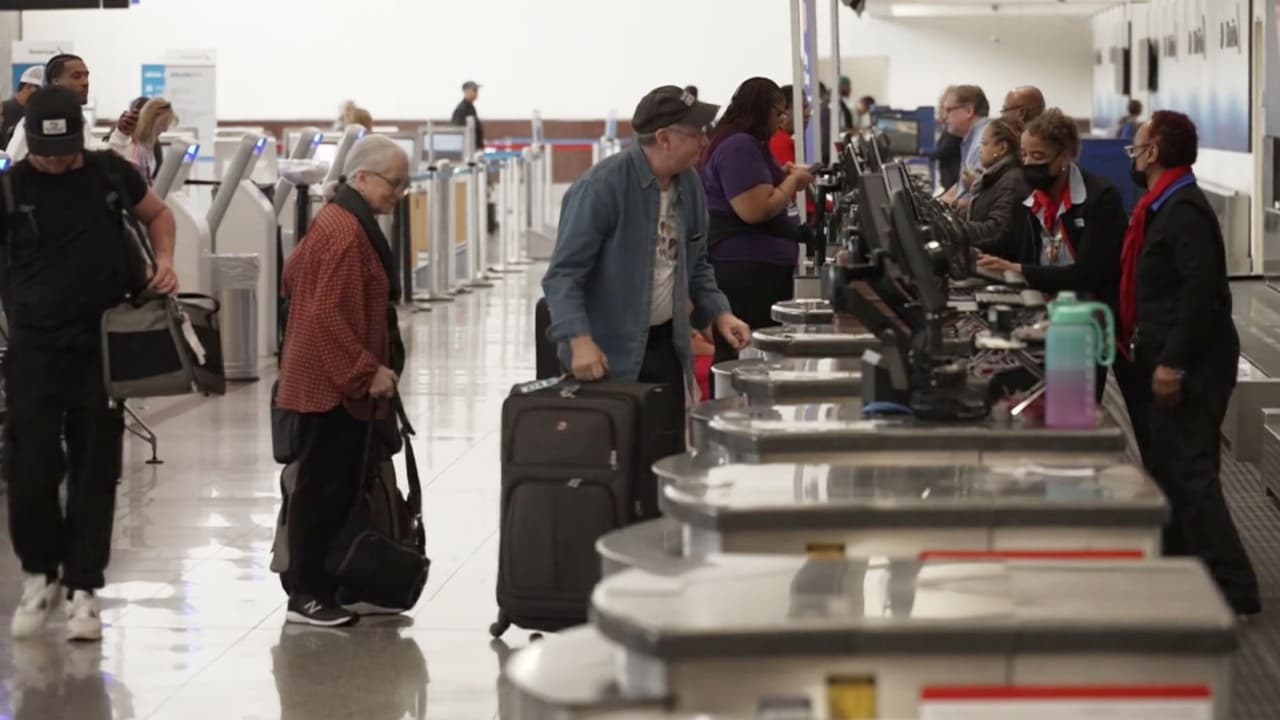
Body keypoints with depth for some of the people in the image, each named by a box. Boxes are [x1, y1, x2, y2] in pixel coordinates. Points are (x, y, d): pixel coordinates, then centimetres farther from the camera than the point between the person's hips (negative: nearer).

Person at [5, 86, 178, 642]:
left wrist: (163, 260, 1)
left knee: (95, 469, 5)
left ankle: (82, 587, 14)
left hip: (103, 346, 2)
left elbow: (157, 214, 19)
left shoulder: (111, 174, 2)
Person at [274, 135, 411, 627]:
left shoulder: (337, 220, 14)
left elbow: (293, 275, 22)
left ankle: (310, 586, 19)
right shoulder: (348, 231, -19)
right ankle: (306, 596, 0)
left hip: (331, 380, 11)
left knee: (331, 486, 13)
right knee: (324, 488, -5)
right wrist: (368, 372, -20)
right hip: (335, 384, -11)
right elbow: (330, 315, -24)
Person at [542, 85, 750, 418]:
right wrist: (580, 340, -30)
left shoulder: (689, 185, 5)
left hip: (667, 345, 7)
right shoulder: (601, 187, -18)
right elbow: (564, 273, -19)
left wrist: (719, 313, 4)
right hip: (607, 356, -7)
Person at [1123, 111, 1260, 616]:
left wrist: (1173, 363, -27)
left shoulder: (1184, 211, -17)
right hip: (1175, 362, 11)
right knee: (1169, 469, 15)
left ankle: (1233, 589, -11)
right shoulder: (1166, 207, 16)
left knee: (1188, 474, -11)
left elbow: (1201, 290, -25)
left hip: (1191, 367, -11)